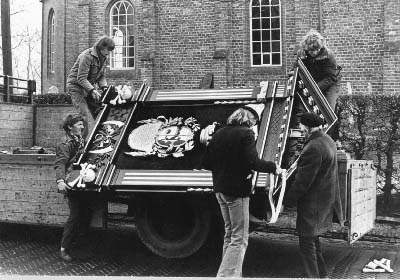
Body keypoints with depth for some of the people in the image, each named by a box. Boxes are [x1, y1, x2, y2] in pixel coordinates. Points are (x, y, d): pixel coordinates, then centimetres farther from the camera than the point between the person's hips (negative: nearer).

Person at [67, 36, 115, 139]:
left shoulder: (103, 57, 6)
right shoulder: (87, 56, -21)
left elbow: (101, 76, 10)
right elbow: (81, 79, -26)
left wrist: (104, 87, -9)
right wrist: (92, 90, -36)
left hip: (90, 87, 8)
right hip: (76, 87, -8)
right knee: (87, 118, -16)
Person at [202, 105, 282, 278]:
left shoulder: (219, 134, 9)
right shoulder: (246, 134, -11)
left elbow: (206, 163, 9)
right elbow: (253, 162, -21)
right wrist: (273, 168, -7)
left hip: (220, 190, 8)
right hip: (237, 191, -8)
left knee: (229, 234, 20)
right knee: (239, 239, -2)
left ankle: (232, 274, 26)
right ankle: (226, 275, -10)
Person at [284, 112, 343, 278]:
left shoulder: (313, 148, -25)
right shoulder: (327, 140, 9)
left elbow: (302, 181, -22)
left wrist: (287, 200, -12)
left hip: (313, 205, -11)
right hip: (326, 200, 11)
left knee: (307, 244, -1)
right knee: (313, 240, 22)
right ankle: (321, 274, 33)